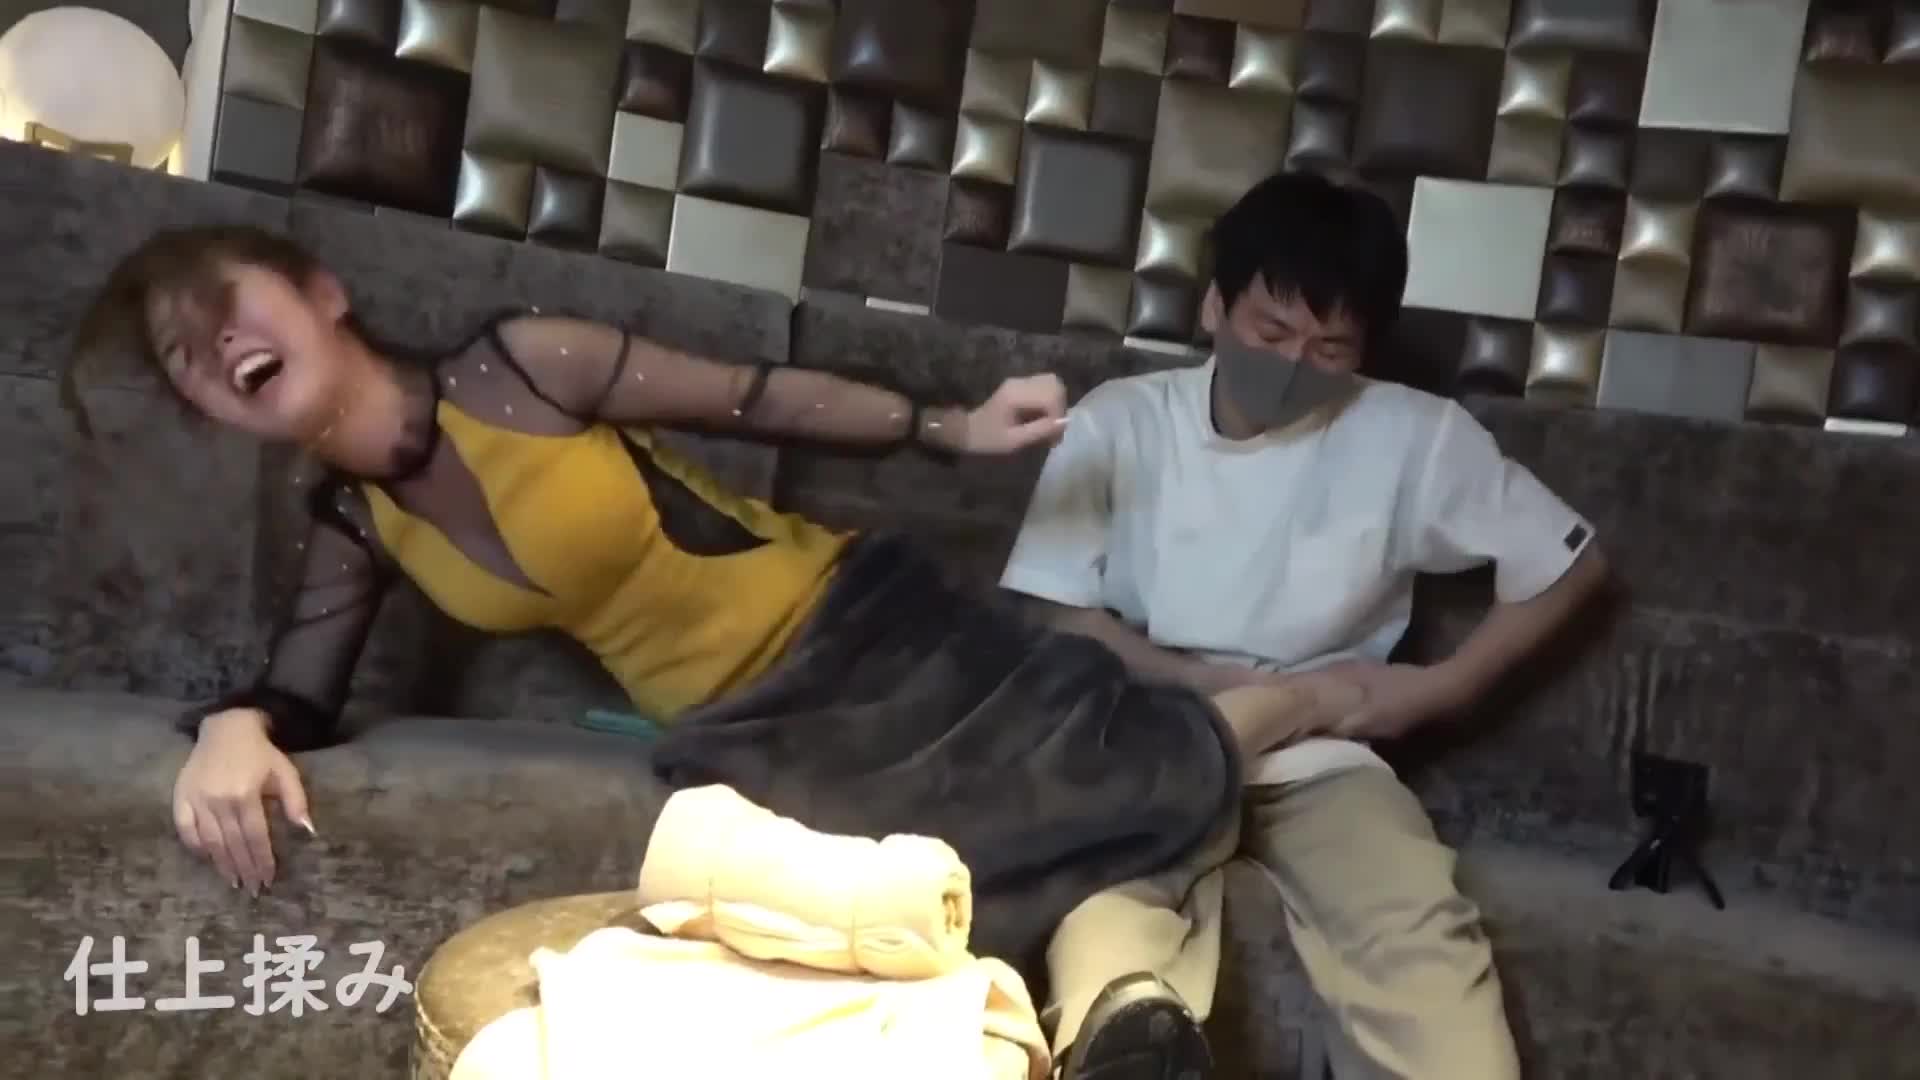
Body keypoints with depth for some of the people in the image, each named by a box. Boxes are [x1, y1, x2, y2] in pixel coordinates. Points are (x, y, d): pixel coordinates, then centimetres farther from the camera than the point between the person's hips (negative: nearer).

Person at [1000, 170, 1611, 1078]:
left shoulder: (1412, 436, 1)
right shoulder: (1117, 422, 0)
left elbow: (1572, 560, 10)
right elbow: (1054, 615, -3)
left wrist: (1441, 688, 0)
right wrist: (1209, 685, -14)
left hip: (1319, 759, 1)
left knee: (1425, 951, -26)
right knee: (1108, 929, -32)